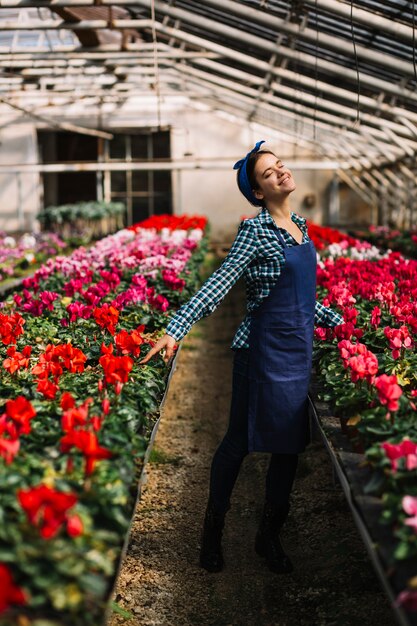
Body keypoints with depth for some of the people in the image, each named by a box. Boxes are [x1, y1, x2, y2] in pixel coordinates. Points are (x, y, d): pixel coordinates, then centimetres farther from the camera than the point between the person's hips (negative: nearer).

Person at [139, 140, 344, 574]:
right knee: (240, 440, 2)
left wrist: (337, 321, 33)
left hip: (299, 349, 7)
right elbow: (220, 283, -20)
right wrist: (175, 329, -30)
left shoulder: (300, 226, 12)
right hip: (263, 347, -7)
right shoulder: (255, 230, -11)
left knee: (290, 444, 10)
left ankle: (270, 536, 24)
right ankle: (213, 530, 21)